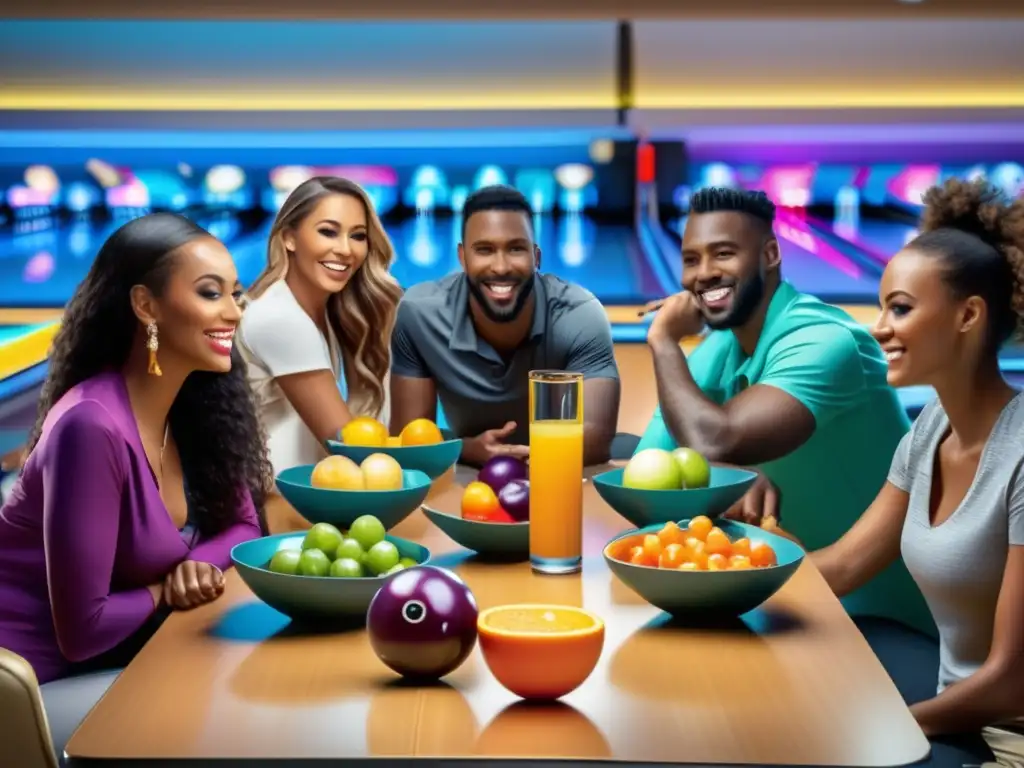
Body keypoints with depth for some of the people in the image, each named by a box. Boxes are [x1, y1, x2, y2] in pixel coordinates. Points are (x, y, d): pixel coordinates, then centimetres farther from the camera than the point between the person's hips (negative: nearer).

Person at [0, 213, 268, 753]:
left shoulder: (198, 407, -2)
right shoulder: (92, 427, -27)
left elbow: (243, 525, 10)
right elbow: (81, 632, -25)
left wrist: (195, 565, -11)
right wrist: (163, 590, -8)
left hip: (113, 660, 7)